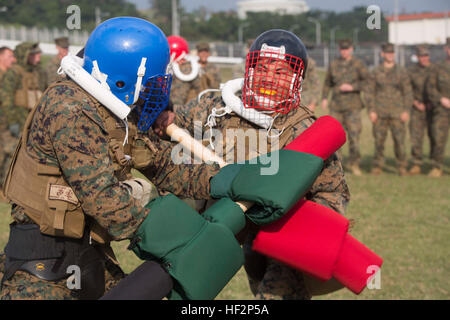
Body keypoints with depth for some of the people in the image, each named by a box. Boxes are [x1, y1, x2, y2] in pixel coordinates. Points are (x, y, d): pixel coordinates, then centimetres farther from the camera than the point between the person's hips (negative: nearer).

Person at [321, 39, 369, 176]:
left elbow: (367, 81, -4)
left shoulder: (358, 64, 1)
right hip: (336, 105, 3)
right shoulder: (334, 65, 11)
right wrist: (324, 98, 8)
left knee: (354, 133, -9)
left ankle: (354, 163, 1)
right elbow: (327, 83, 21)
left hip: (353, 105, -3)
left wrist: (352, 87, -15)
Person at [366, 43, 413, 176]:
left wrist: (406, 111, -3)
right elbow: (370, 92, 6)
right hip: (380, 112, 1)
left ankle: (402, 167, 5)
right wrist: (371, 111, -3)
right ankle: (377, 166, 12)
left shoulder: (402, 72, 6)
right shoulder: (376, 72, 7)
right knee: (379, 140, 1)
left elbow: (408, 92, 6)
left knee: (399, 140, -5)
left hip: (397, 113, -1)